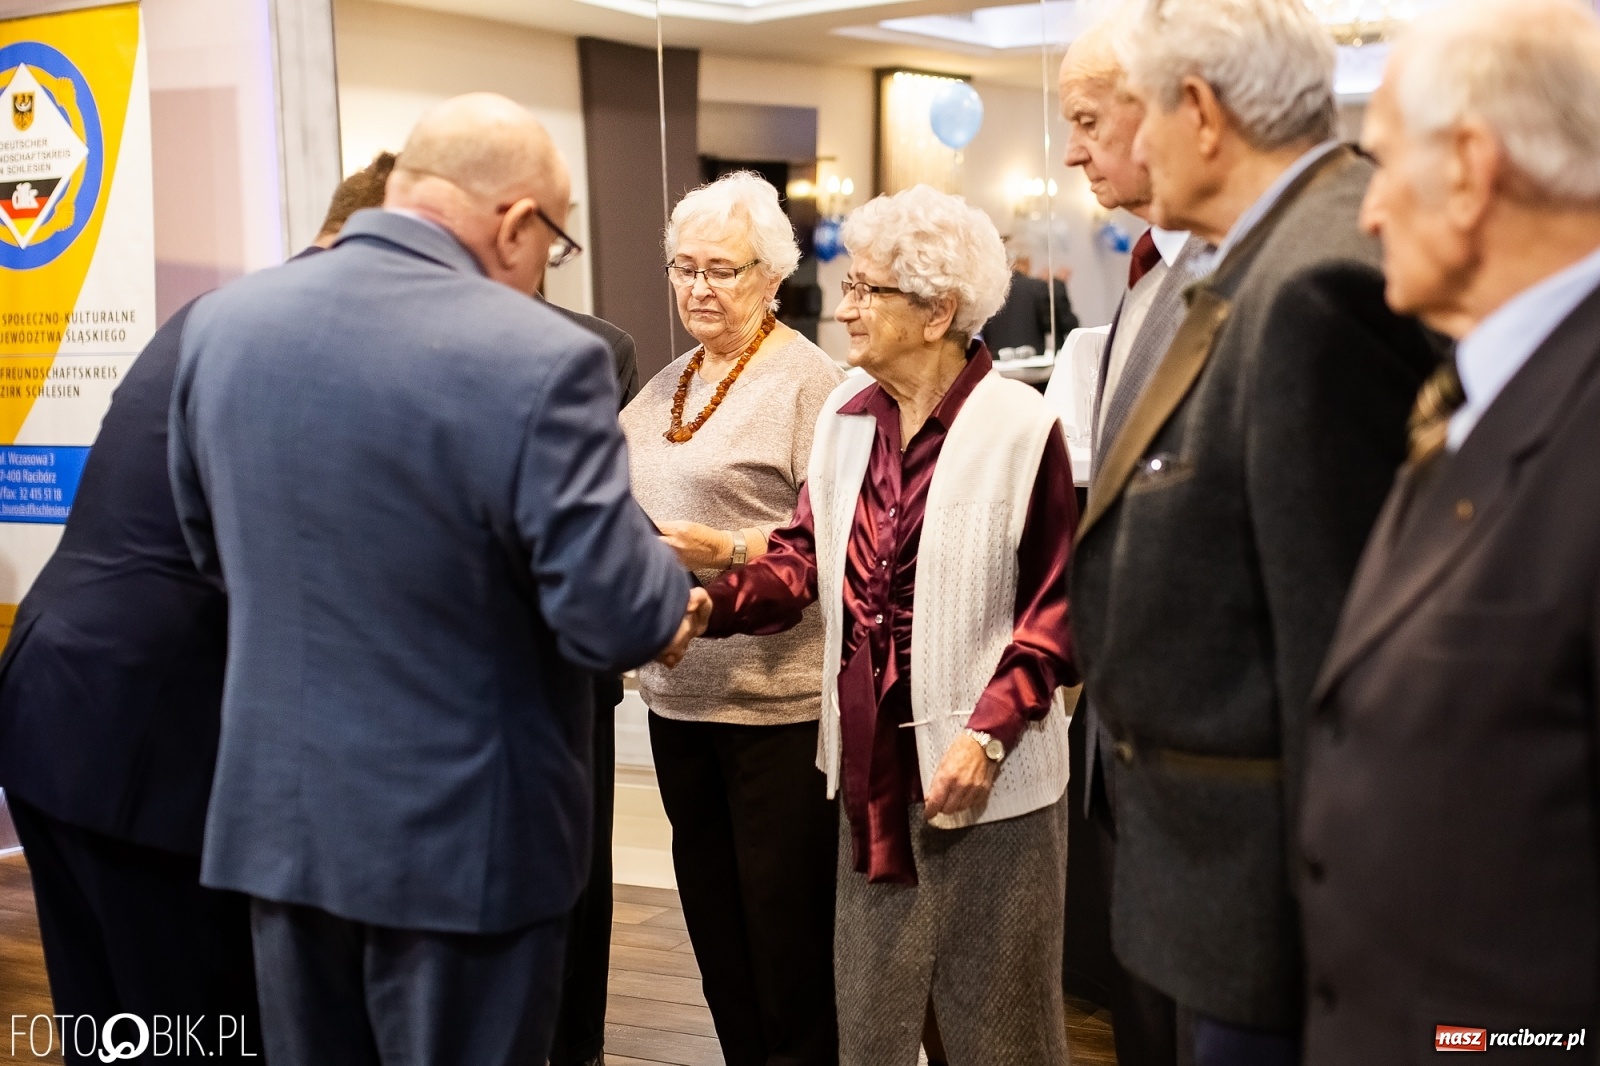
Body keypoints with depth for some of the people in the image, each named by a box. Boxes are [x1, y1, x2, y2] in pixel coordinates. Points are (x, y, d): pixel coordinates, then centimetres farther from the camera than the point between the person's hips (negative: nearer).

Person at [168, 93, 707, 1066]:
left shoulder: (223, 320, -2)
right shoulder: (540, 358, -22)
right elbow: (614, 618, -20)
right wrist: (673, 598, 3)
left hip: (278, 815, 5)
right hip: (462, 838, -5)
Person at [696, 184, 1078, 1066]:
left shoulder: (1021, 428, -12)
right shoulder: (846, 416, 6)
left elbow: (1056, 605, -10)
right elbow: (803, 558, 2)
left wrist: (990, 732, -19)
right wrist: (711, 604, -15)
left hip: (985, 773, -5)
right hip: (874, 761, 6)